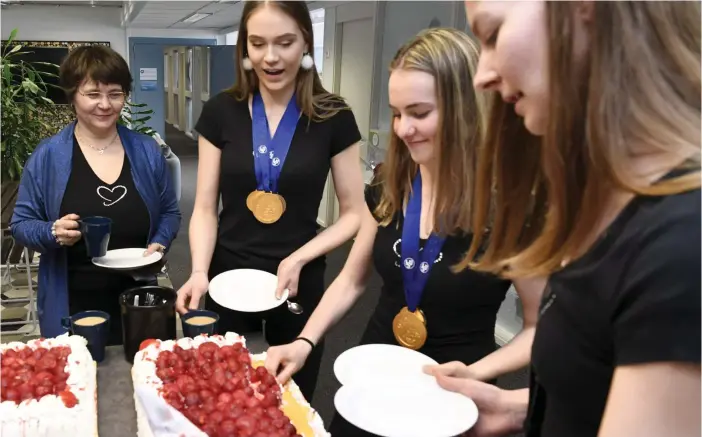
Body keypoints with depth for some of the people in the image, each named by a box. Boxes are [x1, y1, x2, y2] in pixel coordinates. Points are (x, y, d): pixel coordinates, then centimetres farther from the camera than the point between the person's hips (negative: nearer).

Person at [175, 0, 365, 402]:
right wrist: (200, 271, -16)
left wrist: (300, 259, -15)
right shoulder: (221, 112, -2)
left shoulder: (334, 117, -6)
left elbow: (355, 213, -2)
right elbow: (205, 208, 0)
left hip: (299, 285, -1)